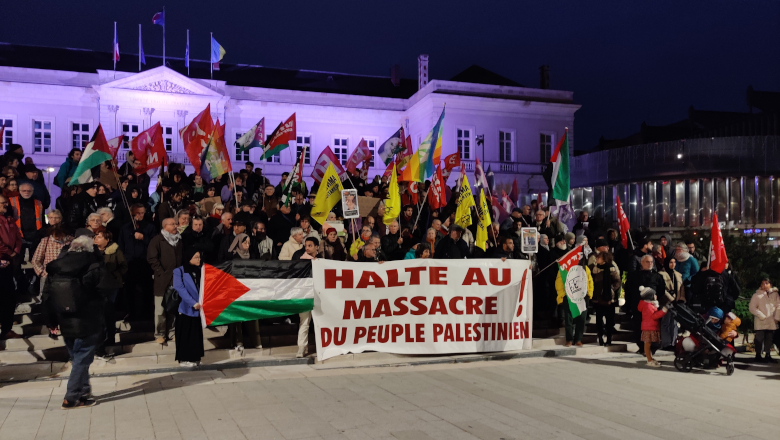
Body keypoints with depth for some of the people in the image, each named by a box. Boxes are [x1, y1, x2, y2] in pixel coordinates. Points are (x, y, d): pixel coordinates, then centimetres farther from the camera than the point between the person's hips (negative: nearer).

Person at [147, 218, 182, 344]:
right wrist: (161, 272, -12)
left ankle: (171, 332, 17)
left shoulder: (180, 240, 14)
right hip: (163, 279, -4)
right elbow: (151, 258, -8)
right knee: (160, 308, -2)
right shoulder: (157, 240, -2)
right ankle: (159, 334, 6)